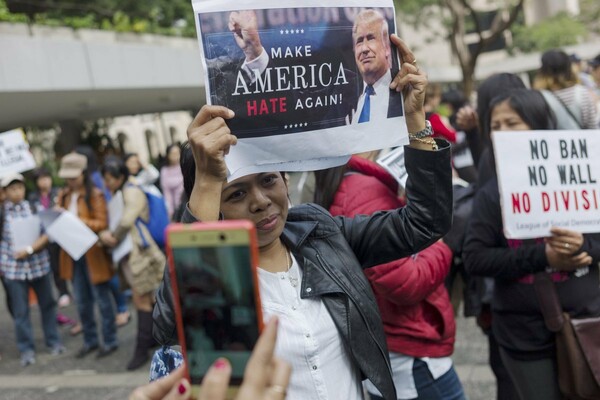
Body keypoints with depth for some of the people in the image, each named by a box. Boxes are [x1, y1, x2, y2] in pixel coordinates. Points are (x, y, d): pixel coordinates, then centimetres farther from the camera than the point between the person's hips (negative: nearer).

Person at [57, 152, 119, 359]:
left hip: (93, 253, -6)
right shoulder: (64, 196, 9)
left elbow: (102, 224, -14)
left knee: (102, 299, 3)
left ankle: (110, 341, 14)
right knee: (82, 301, 14)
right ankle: (90, 341, 27)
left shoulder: (95, 195, -9)